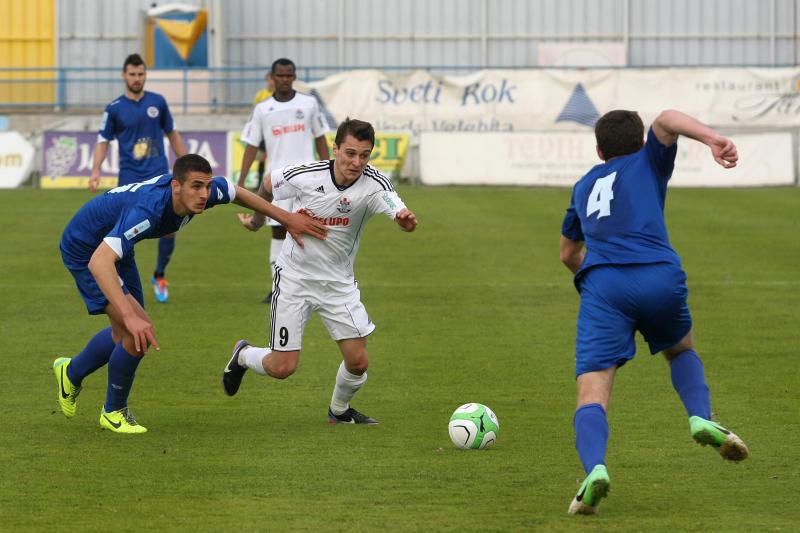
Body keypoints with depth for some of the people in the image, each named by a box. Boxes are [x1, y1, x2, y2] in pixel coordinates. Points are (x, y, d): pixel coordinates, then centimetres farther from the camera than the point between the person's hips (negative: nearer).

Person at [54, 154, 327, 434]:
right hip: (85, 250, -8)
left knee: (125, 335, 19)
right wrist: (130, 316, -59)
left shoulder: (198, 192, -20)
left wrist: (286, 218, 3)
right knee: (137, 331, -18)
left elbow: (237, 193, 5)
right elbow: (99, 262, -51)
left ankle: (71, 373, 48)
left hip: (113, 247, 8)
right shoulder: (147, 209, -43)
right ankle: (114, 411, 6)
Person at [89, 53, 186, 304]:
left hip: (159, 176, 2)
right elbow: (103, 141, 4)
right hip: (130, 178, -2)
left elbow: (172, 134, 16)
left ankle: (159, 276, 15)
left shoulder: (157, 102, 6)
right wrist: (96, 170, -11)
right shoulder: (114, 109, 0)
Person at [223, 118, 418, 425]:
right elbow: (267, 185, 3)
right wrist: (257, 220, 18)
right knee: (282, 367, -5)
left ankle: (339, 411, 29)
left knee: (358, 361, -3)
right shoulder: (305, 176, -19)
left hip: (339, 283, 2)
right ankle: (243, 356, 30)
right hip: (294, 278, -2)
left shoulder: (374, 184, -19)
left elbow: (399, 213, -38)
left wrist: (406, 220, -62)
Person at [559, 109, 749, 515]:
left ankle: (595, 467, -37)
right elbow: (666, 120, 4)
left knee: (592, 396, -7)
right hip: (659, 277, 0)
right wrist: (712, 138, -10)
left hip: (601, 284, 0)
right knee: (682, 351, 30)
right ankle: (701, 417, 2)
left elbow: (568, 254, 45)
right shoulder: (648, 162, 26)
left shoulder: (585, 186, 33)